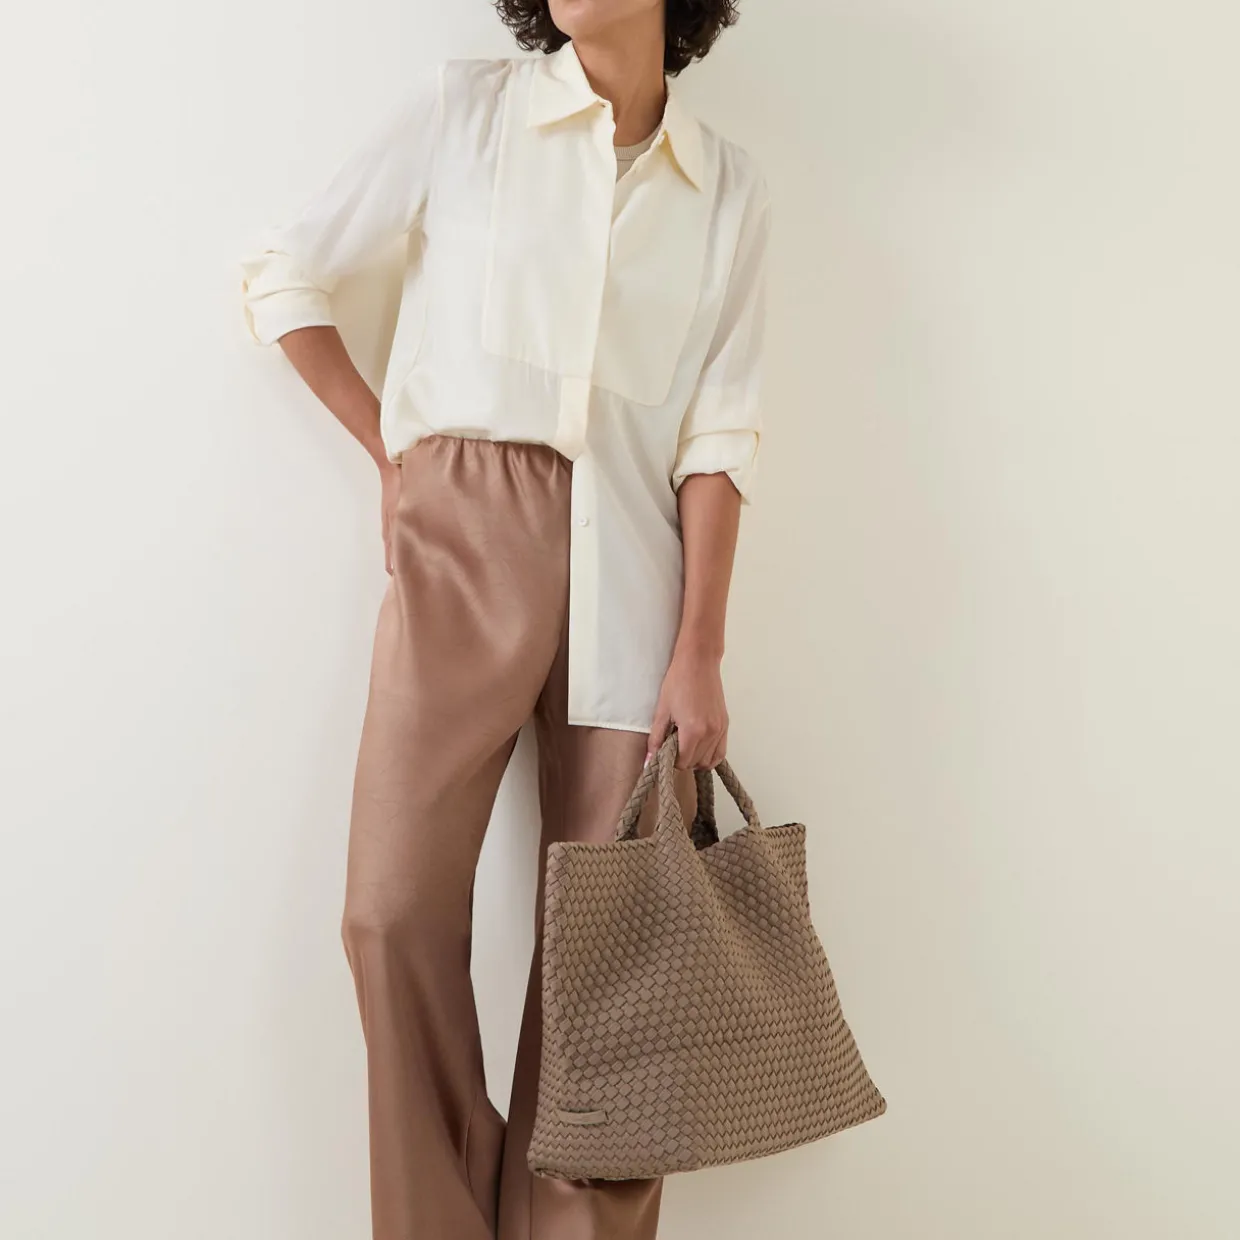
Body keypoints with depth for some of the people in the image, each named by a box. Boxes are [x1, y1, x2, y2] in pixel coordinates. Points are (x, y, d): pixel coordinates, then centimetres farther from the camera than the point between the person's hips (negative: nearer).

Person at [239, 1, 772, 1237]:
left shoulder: (727, 185, 9)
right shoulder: (460, 107, 5)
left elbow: (718, 434, 3)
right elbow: (283, 279, 9)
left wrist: (698, 653, -4)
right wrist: (391, 452, 6)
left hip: (628, 557, 1)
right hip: (459, 539, -1)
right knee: (399, 903, -7)